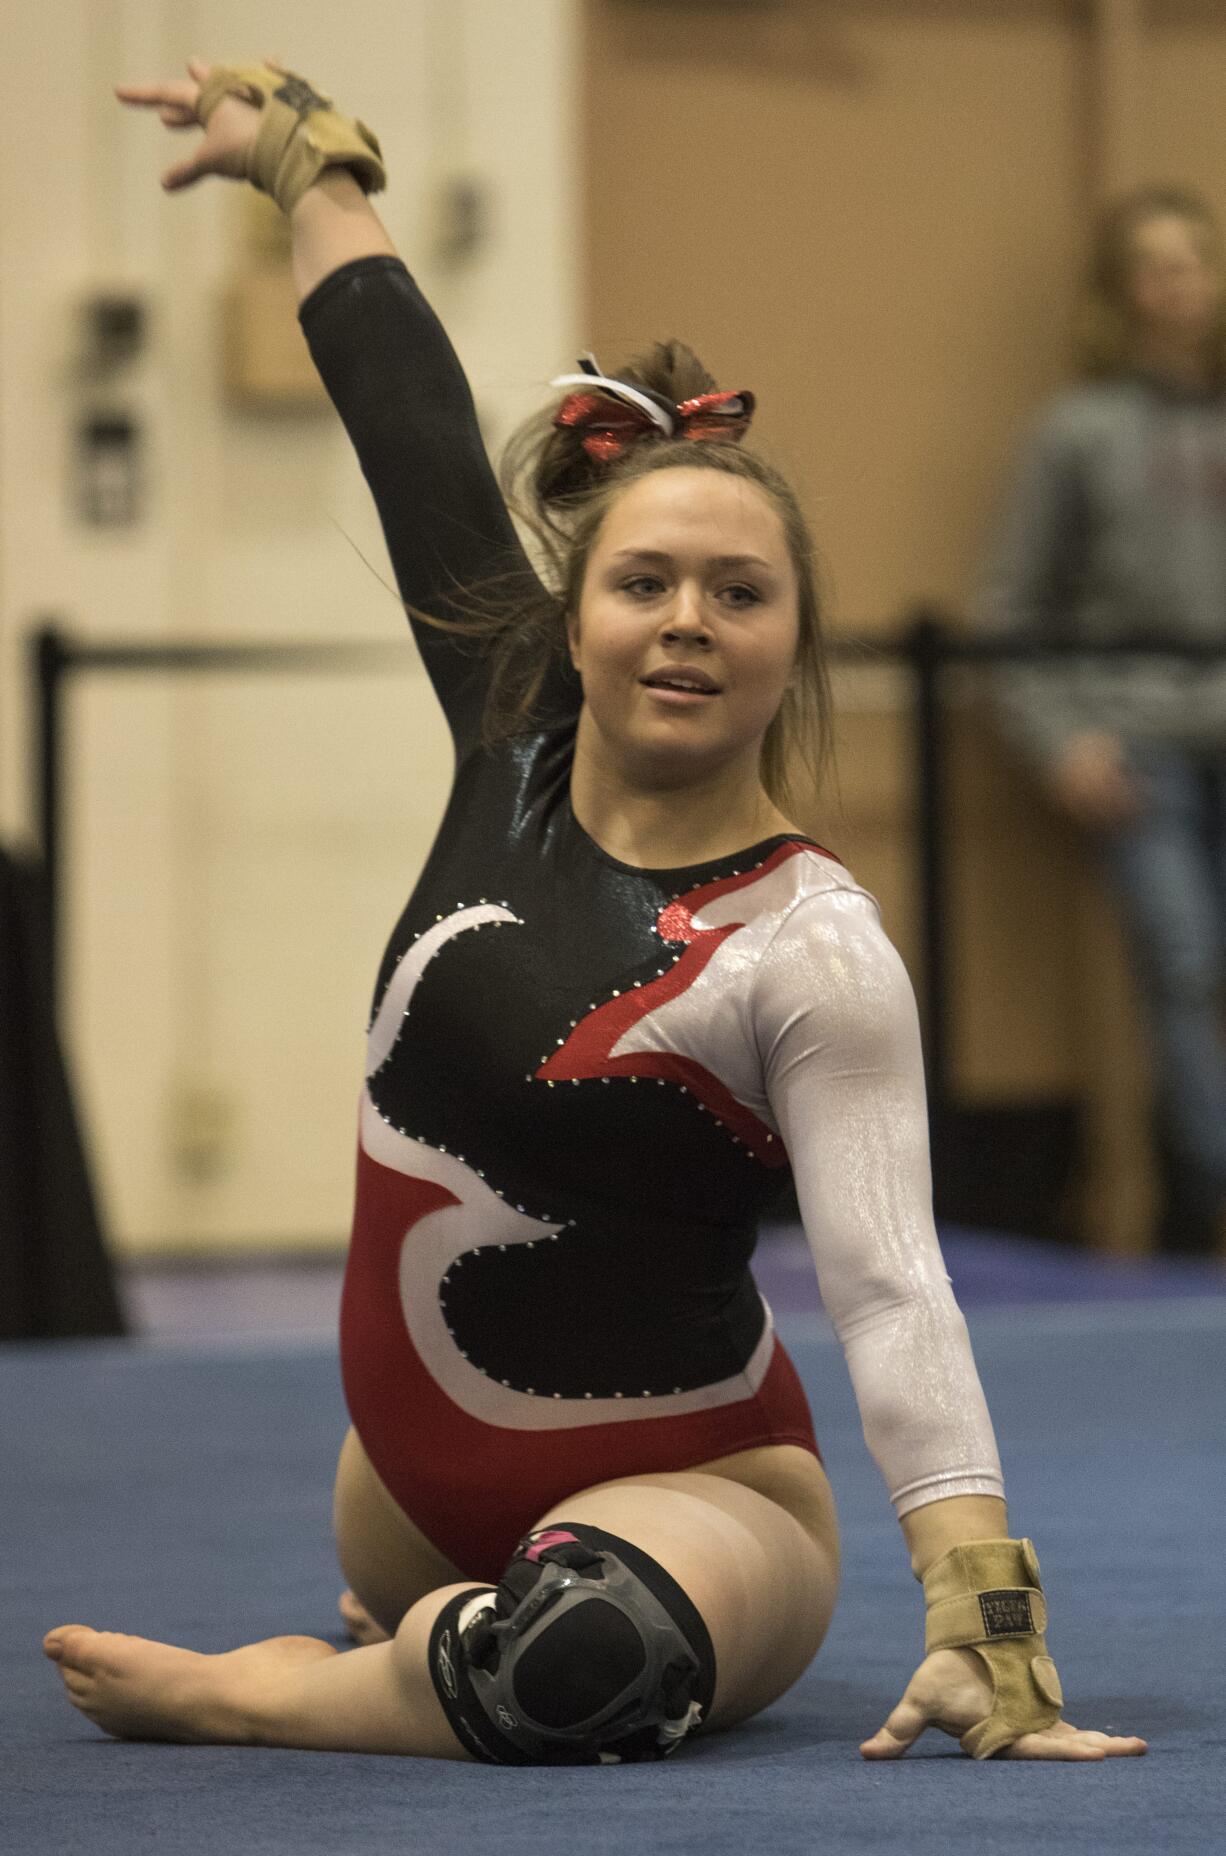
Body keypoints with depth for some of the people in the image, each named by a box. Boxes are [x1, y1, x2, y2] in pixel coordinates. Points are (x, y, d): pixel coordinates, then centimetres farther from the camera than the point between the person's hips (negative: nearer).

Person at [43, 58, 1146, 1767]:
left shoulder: (812, 947, -18)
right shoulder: (516, 753, -1)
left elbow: (891, 1290, -26)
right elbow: (415, 426, 6)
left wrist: (985, 1623, -35)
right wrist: (306, 155, 16)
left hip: (687, 1485, -7)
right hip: (423, 1477, 7)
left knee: (573, 1671, -37)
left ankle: (250, 1693, -12)